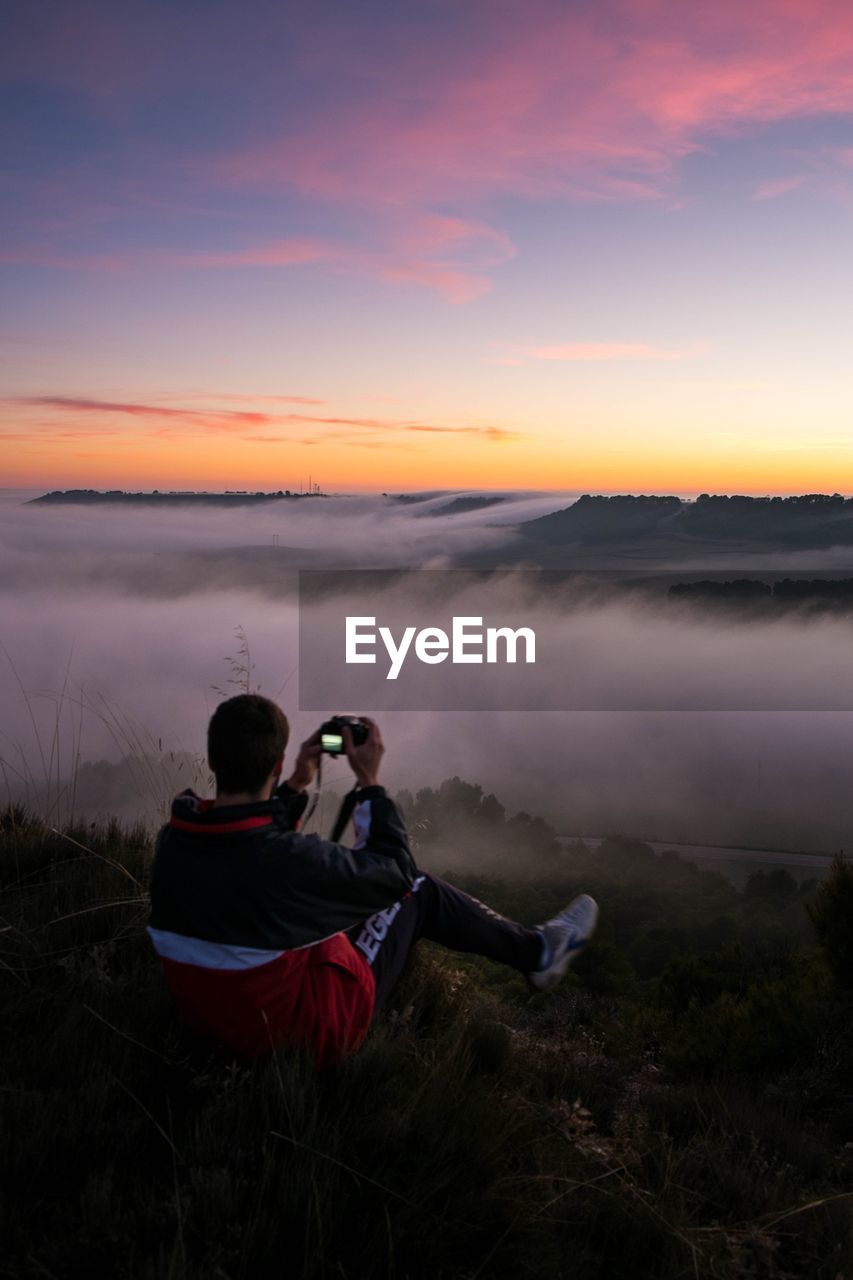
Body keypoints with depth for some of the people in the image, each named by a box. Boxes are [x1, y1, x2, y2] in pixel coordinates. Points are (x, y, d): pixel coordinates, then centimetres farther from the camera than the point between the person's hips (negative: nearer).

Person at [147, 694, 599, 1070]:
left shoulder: (171, 841, -13)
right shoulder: (288, 858, -34)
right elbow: (396, 870, -15)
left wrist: (297, 787, 7)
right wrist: (370, 781, -9)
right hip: (307, 1031, -6)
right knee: (417, 890, 7)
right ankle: (536, 952, 29)